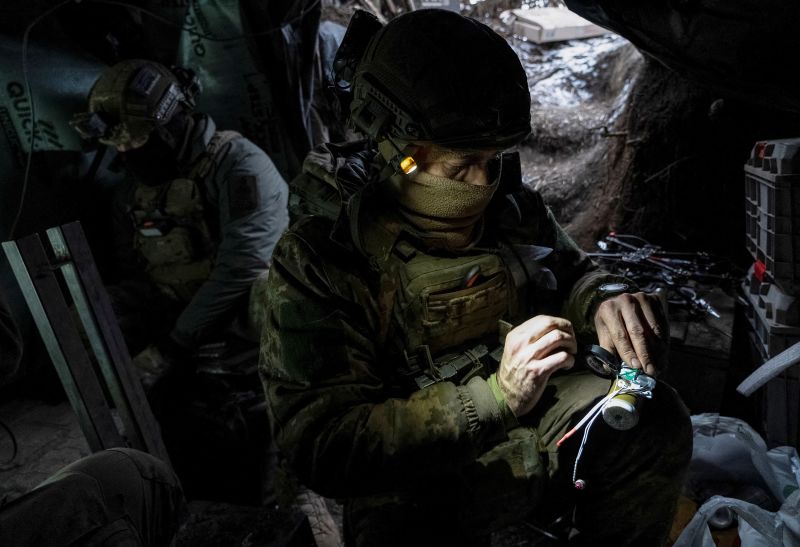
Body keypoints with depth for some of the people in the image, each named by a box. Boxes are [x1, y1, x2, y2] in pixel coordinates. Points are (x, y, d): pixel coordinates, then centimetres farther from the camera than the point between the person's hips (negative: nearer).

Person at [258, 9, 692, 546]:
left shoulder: (509, 202, -5)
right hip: (416, 471, -4)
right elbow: (321, 444, -24)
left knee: (655, 416, -16)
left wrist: (603, 301, -14)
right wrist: (494, 396, -34)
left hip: (533, 412, 5)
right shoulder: (317, 259, -20)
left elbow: (570, 271, 13)